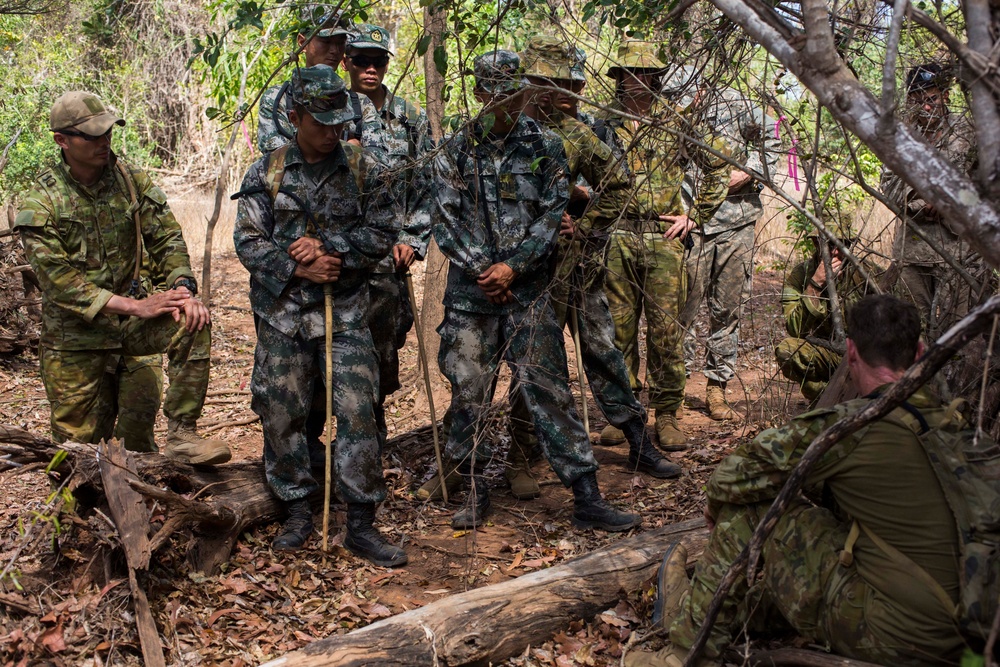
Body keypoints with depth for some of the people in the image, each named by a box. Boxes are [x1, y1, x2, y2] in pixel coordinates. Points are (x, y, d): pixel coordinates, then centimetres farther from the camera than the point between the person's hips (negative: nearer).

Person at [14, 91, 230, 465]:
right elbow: (59, 281, -20)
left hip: (128, 318, 2)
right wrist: (136, 306, -28)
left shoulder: (132, 181, -3)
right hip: (75, 334, -2)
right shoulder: (41, 205, -13)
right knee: (79, 444, 3)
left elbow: (166, 238, -4)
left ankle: (181, 437, -20)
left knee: (193, 323, -28)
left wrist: (182, 287, -25)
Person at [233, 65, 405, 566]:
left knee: (358, 414, -4)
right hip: (282, 315, 1)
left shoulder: (363, 169, 2)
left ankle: (361, 524, 6)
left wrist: (329, 247, -14)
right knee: (282, 415, 7)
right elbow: (247, 241, 0)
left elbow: (382, 233, -1)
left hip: (345, 315, -1)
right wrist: (298, 267, -14)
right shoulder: (266, 173, 2)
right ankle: (297, 511, 24)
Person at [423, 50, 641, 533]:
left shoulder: (546, 147, 6)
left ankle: (586, 499, 0)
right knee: (468, 392, 5)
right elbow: (444, 218, 0)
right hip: (470, 291, 1)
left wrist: (512, 265, -11)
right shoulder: (455, 151, 6)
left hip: (528, 290, -1)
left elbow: (553, 213, 0)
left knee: (548, 389, -3)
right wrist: (481, 270, -9)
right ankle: (474, 490, 22)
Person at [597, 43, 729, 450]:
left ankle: (667, 416, 11)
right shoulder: (603, 122, 8)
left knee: (665, 330, 0)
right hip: (616, 240, 2)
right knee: (618, 328, 5)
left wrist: (695, 216, 3)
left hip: (664, 238, -1)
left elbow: (719, 166, 9)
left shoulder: (678, 120, 4)